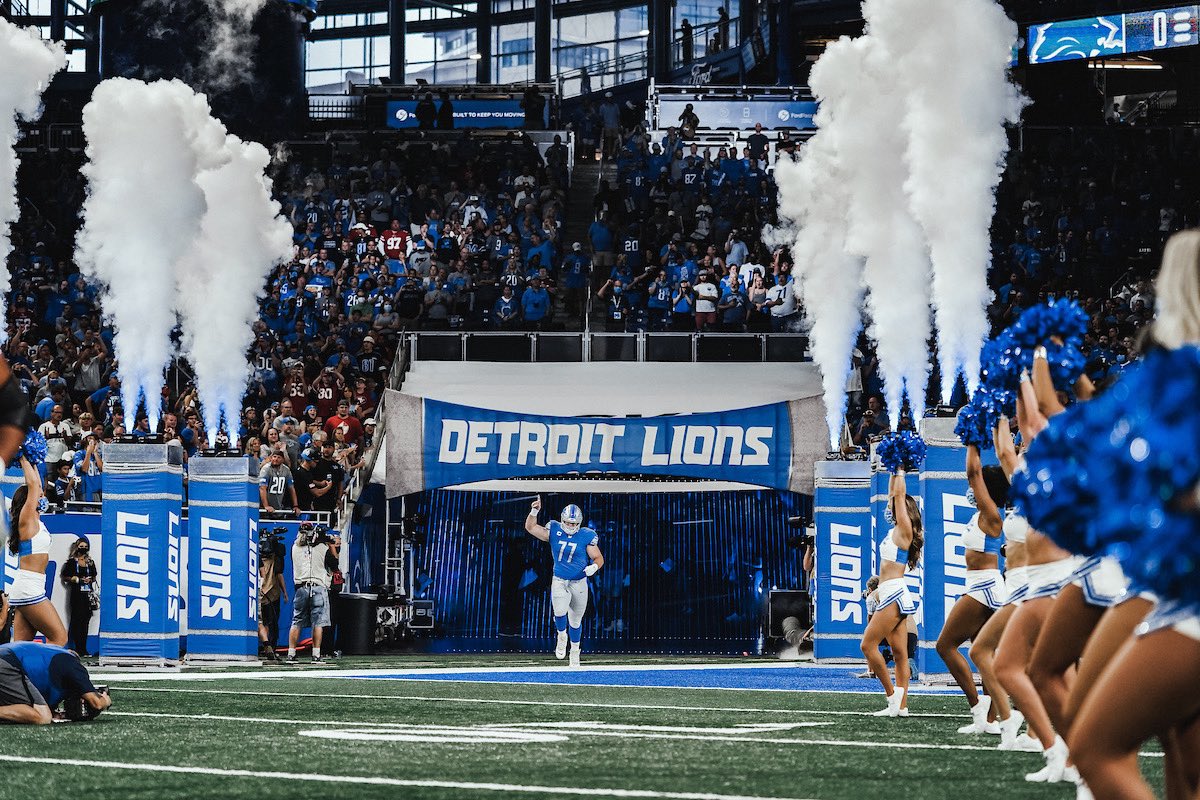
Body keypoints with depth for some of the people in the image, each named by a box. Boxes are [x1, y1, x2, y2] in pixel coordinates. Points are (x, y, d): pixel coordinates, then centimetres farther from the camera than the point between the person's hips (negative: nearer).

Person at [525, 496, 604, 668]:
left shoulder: (586, 536, -9)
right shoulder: (554, 531, -3)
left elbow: (599, 558, -5)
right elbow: (530, 527, 4)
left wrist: (594, 566, -27)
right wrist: (534, 511, -13)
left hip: (579, 583, 0)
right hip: (559, 581, 0)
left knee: (575, 620, 12)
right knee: (560, 611, -25)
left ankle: (575, 650, 37)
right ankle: (562, 636, 8)